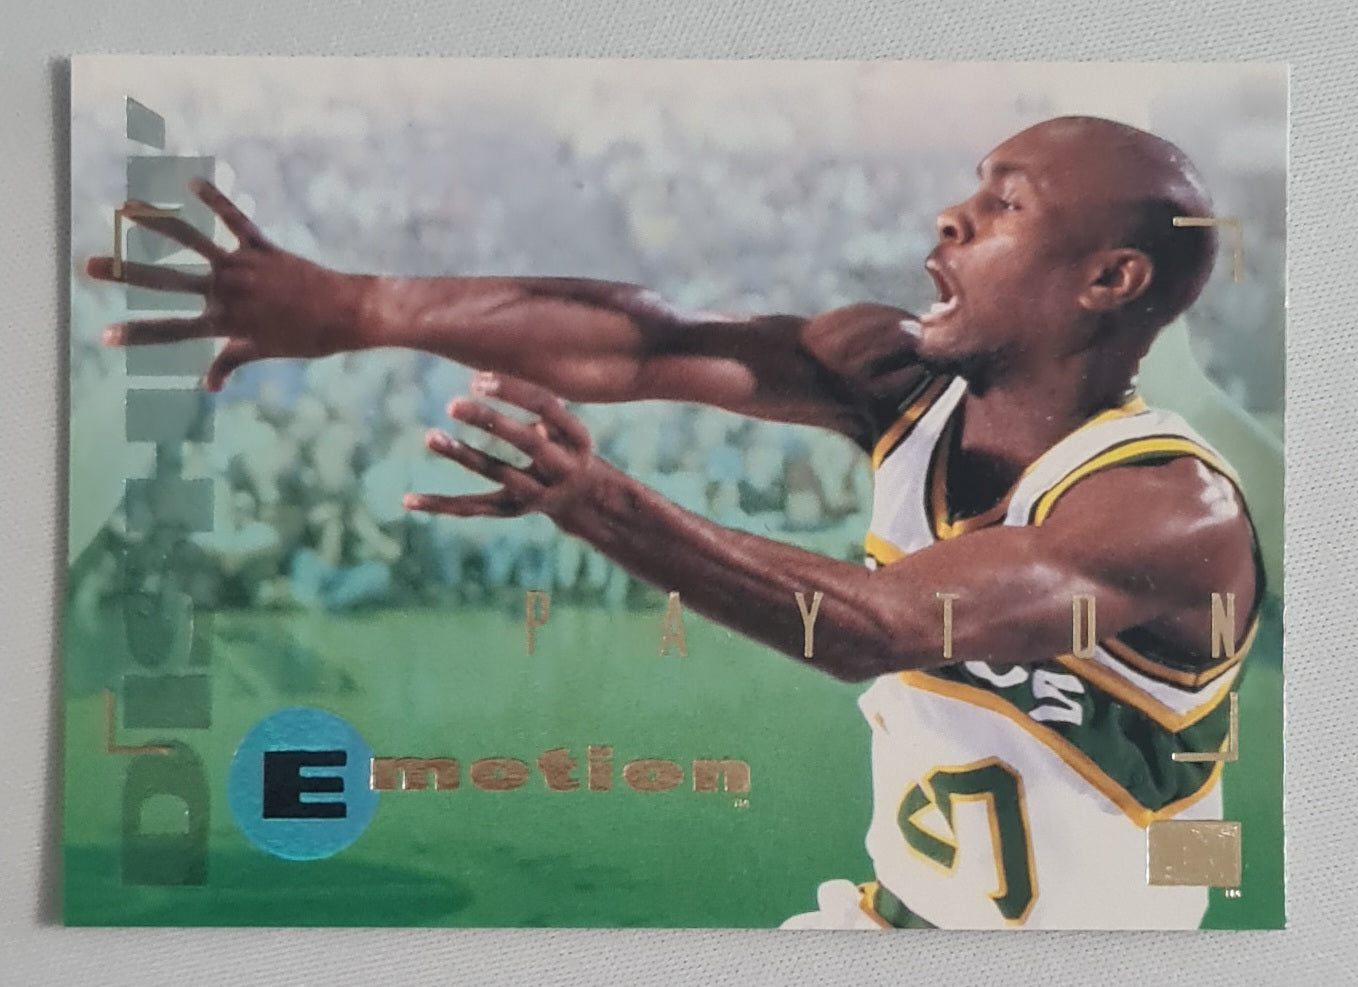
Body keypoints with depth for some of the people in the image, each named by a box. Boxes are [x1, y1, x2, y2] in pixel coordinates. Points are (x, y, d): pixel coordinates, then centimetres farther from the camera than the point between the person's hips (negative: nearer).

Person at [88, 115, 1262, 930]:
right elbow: (648, 340, -19)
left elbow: (887, 624, -38)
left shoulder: (1177, 511, -23)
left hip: (1085, 920, -5)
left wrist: (612, 509, -51)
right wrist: (354, 307, -28)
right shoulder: (899, 379, -7)